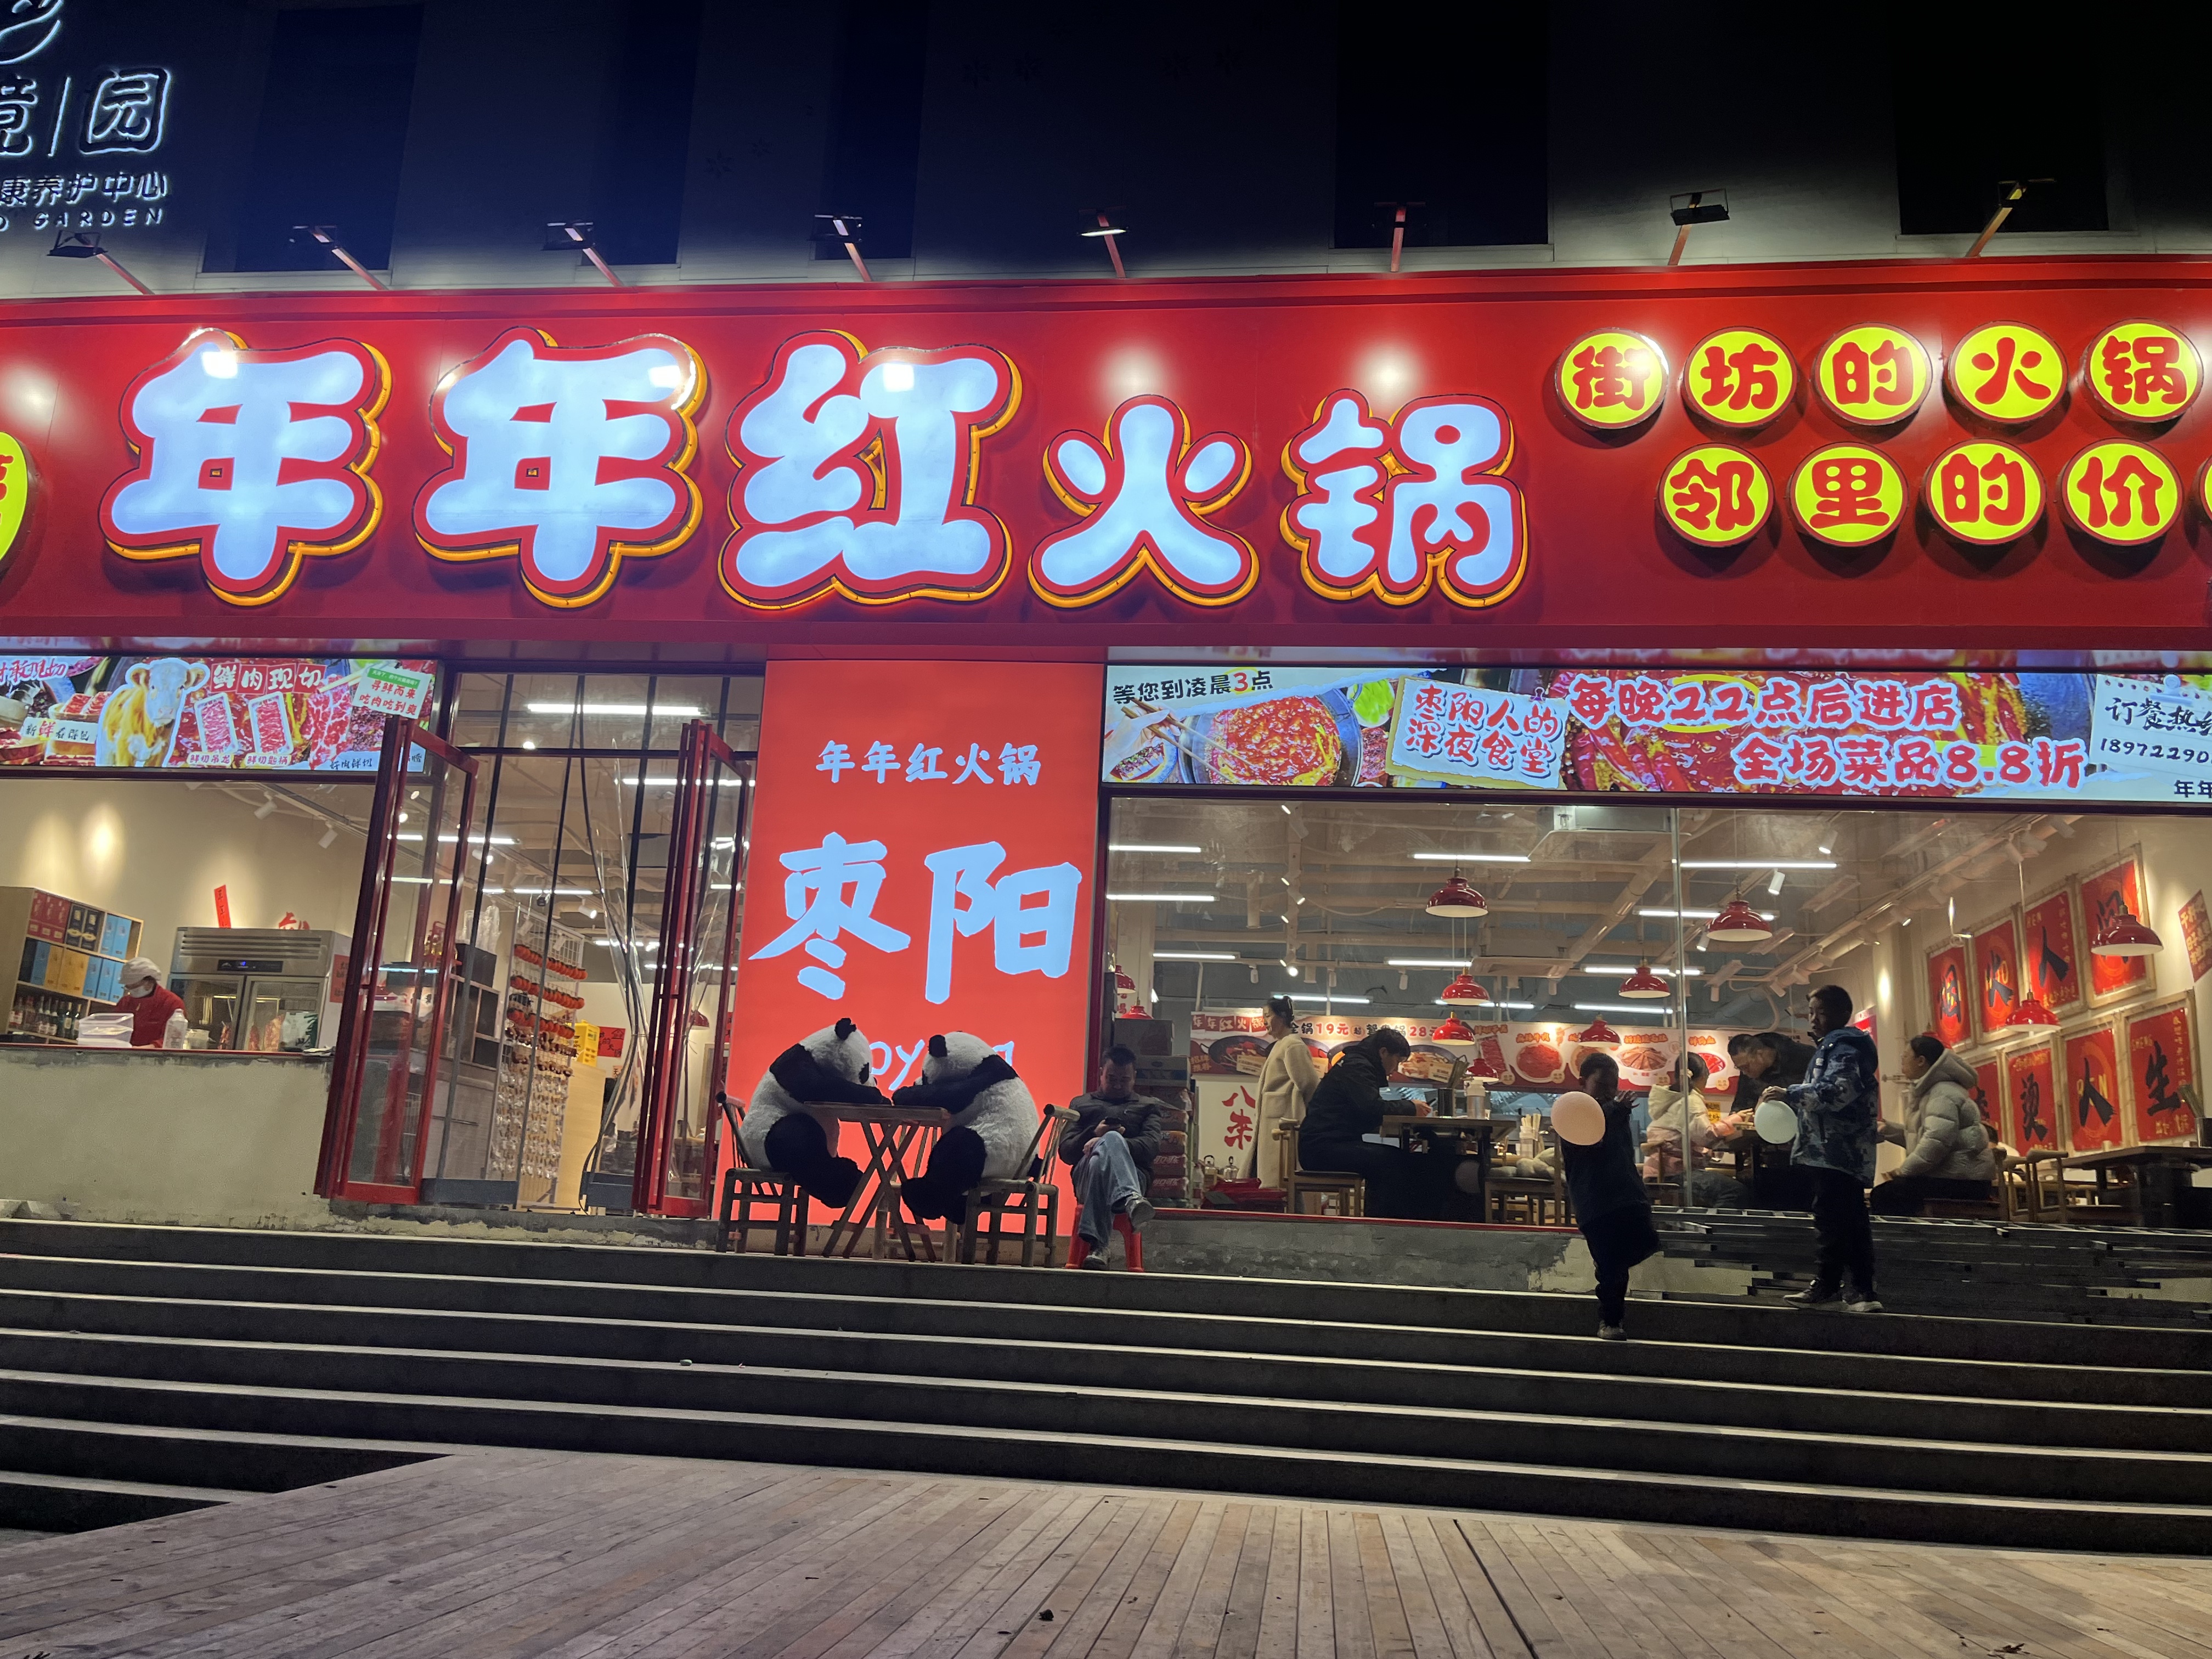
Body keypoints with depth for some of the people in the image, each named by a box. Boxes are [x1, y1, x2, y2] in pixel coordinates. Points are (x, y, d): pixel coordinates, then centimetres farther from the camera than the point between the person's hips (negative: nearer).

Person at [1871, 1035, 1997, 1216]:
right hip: (1947, 1176, 11)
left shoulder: (1943, 1094, -13)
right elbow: (1921, 1135, 25)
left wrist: (1903, 1170, -17)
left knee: (1883, 1196, -17)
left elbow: (1936, 1142, -26)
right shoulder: (1929, 1091, 21)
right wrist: (1890, 1130, 10)